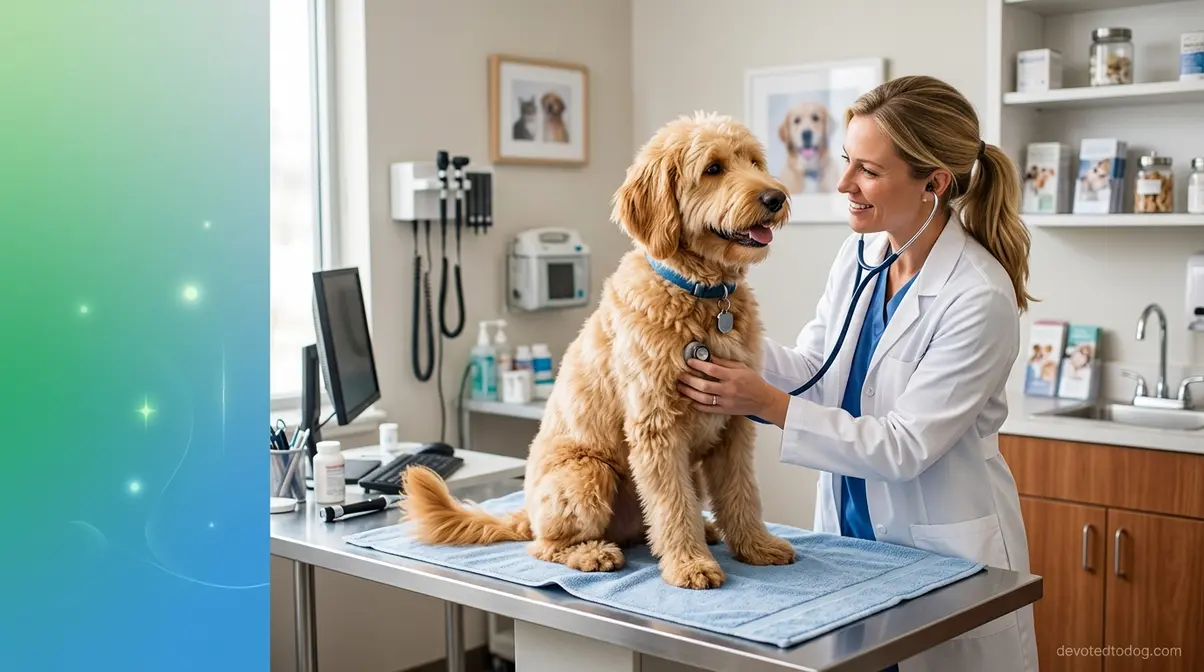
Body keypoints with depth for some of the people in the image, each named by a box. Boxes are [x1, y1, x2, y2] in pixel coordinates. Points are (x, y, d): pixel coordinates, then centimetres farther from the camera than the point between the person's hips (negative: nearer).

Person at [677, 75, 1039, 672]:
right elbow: (812, 371, -1)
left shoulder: (980, 299, -23)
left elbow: (906, 447, -22)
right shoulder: (859, 254, -1)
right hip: (851, 533, 6)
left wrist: (769, 404, -27)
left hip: (944, 553, -6)